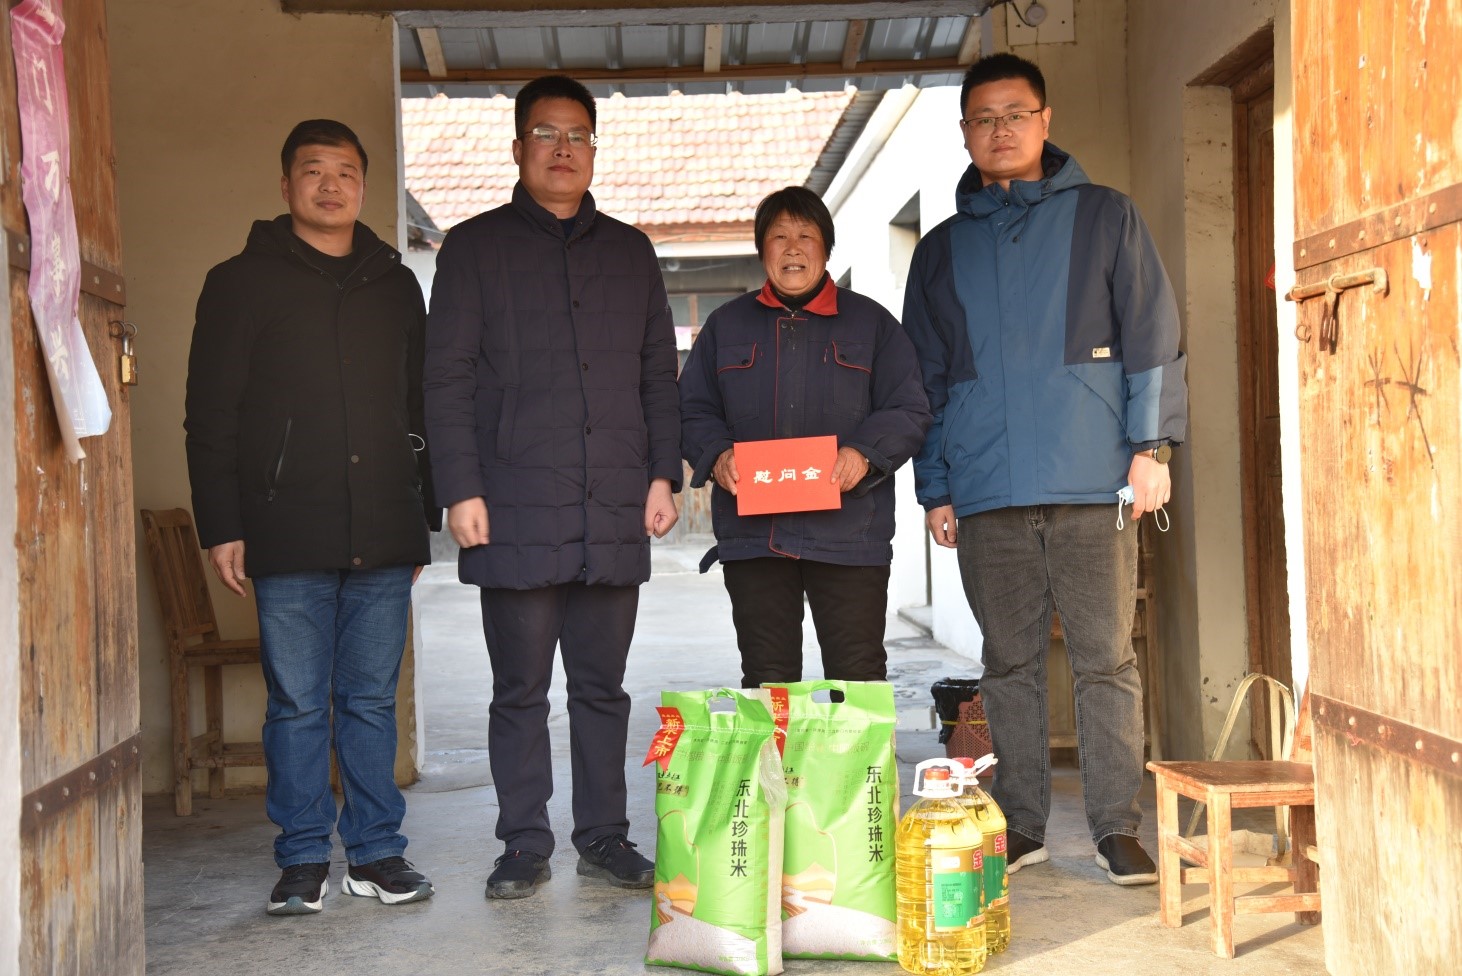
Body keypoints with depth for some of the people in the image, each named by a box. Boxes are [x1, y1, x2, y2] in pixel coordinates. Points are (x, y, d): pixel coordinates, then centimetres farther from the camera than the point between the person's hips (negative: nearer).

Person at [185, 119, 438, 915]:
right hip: (287, 537, -2)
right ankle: (303, 860, 13)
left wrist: (424, 516, 15)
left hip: (383, 535, 3)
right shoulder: (242, 282, 5)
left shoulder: (396, 285, 15)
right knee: (297, 703, 2)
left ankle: (376, 852, 16)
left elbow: (421, 410, 19)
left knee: (371, 699, 7)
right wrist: (221, 527, -5)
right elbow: (210, 418, 2)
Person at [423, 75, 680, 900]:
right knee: (521, 691, 4)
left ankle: (605, 837, 20)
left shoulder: (631, 252, 16)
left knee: (602, 686, 10)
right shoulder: (476, 248, 6)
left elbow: (659, 374, 16)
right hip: (516, 514, -3)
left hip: (614, 514, 3)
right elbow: (447, 378, 1)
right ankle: (525, 847, 14)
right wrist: (461, 489, -8)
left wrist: (664, 474, 6)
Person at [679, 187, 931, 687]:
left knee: (859, 676, -1)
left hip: (849, 533, -2)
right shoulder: (727, 324, 16)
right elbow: (692, 411, 13)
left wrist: (864, 453, -14)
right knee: (766, 678, 7)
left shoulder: (871, 322, 10)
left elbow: (909, 411, 5)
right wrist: (716, 456, -8)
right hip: (751, 531, 2)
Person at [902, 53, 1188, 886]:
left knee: (1106, 658, 0)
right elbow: (925, 378, 17)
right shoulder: (943, 249, 17)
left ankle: (1118, 826, 8)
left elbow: (1152, 335, 5)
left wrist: (1151, 444, -4)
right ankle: (1020, 825, 16)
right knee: (1010, 661, 7)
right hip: (986, 490, 3)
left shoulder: (1103, 216, 10)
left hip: (1092, 480, -2)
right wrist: (934, 487, 10)